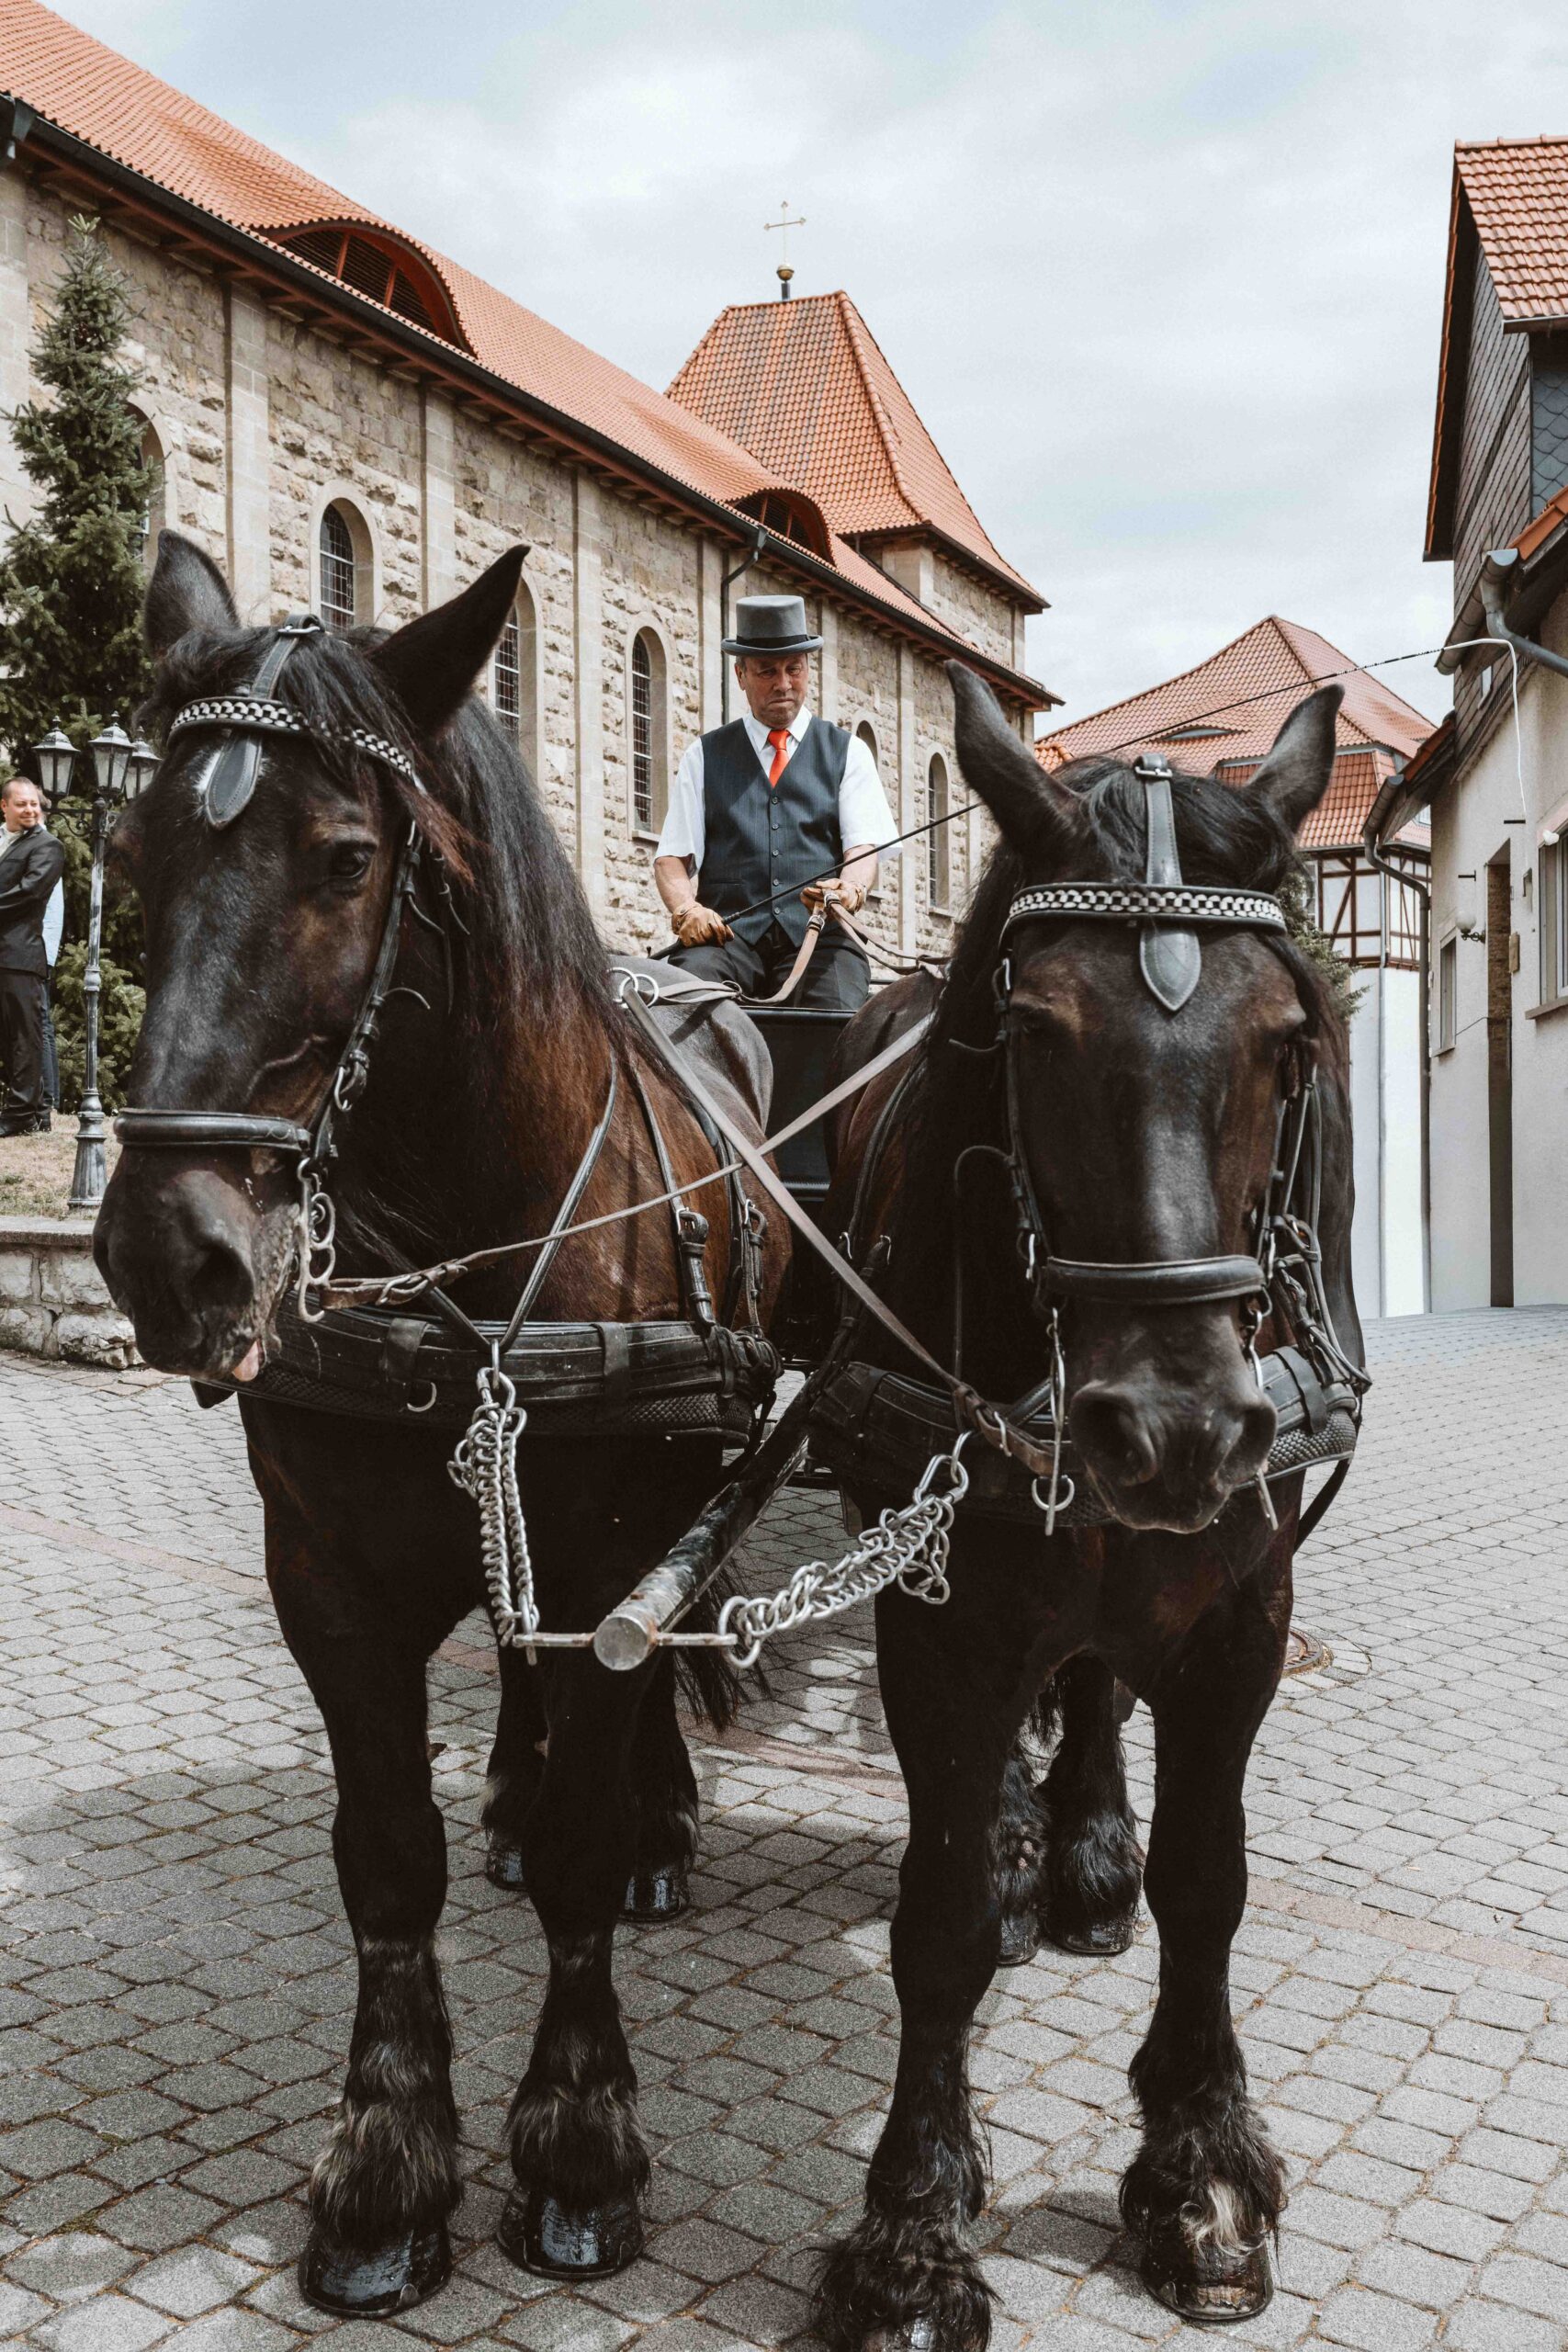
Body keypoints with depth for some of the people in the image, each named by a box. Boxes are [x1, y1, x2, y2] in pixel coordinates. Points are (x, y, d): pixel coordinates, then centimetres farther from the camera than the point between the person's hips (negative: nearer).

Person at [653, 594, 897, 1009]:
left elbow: (864, 848, 5)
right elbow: (672, 856, 11)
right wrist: (685, 908, -12)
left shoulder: (847, 752, 18)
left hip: (817, 938, 0)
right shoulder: (704, 755, 19)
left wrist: (851, 890, -20)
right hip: (726, 934, 0)